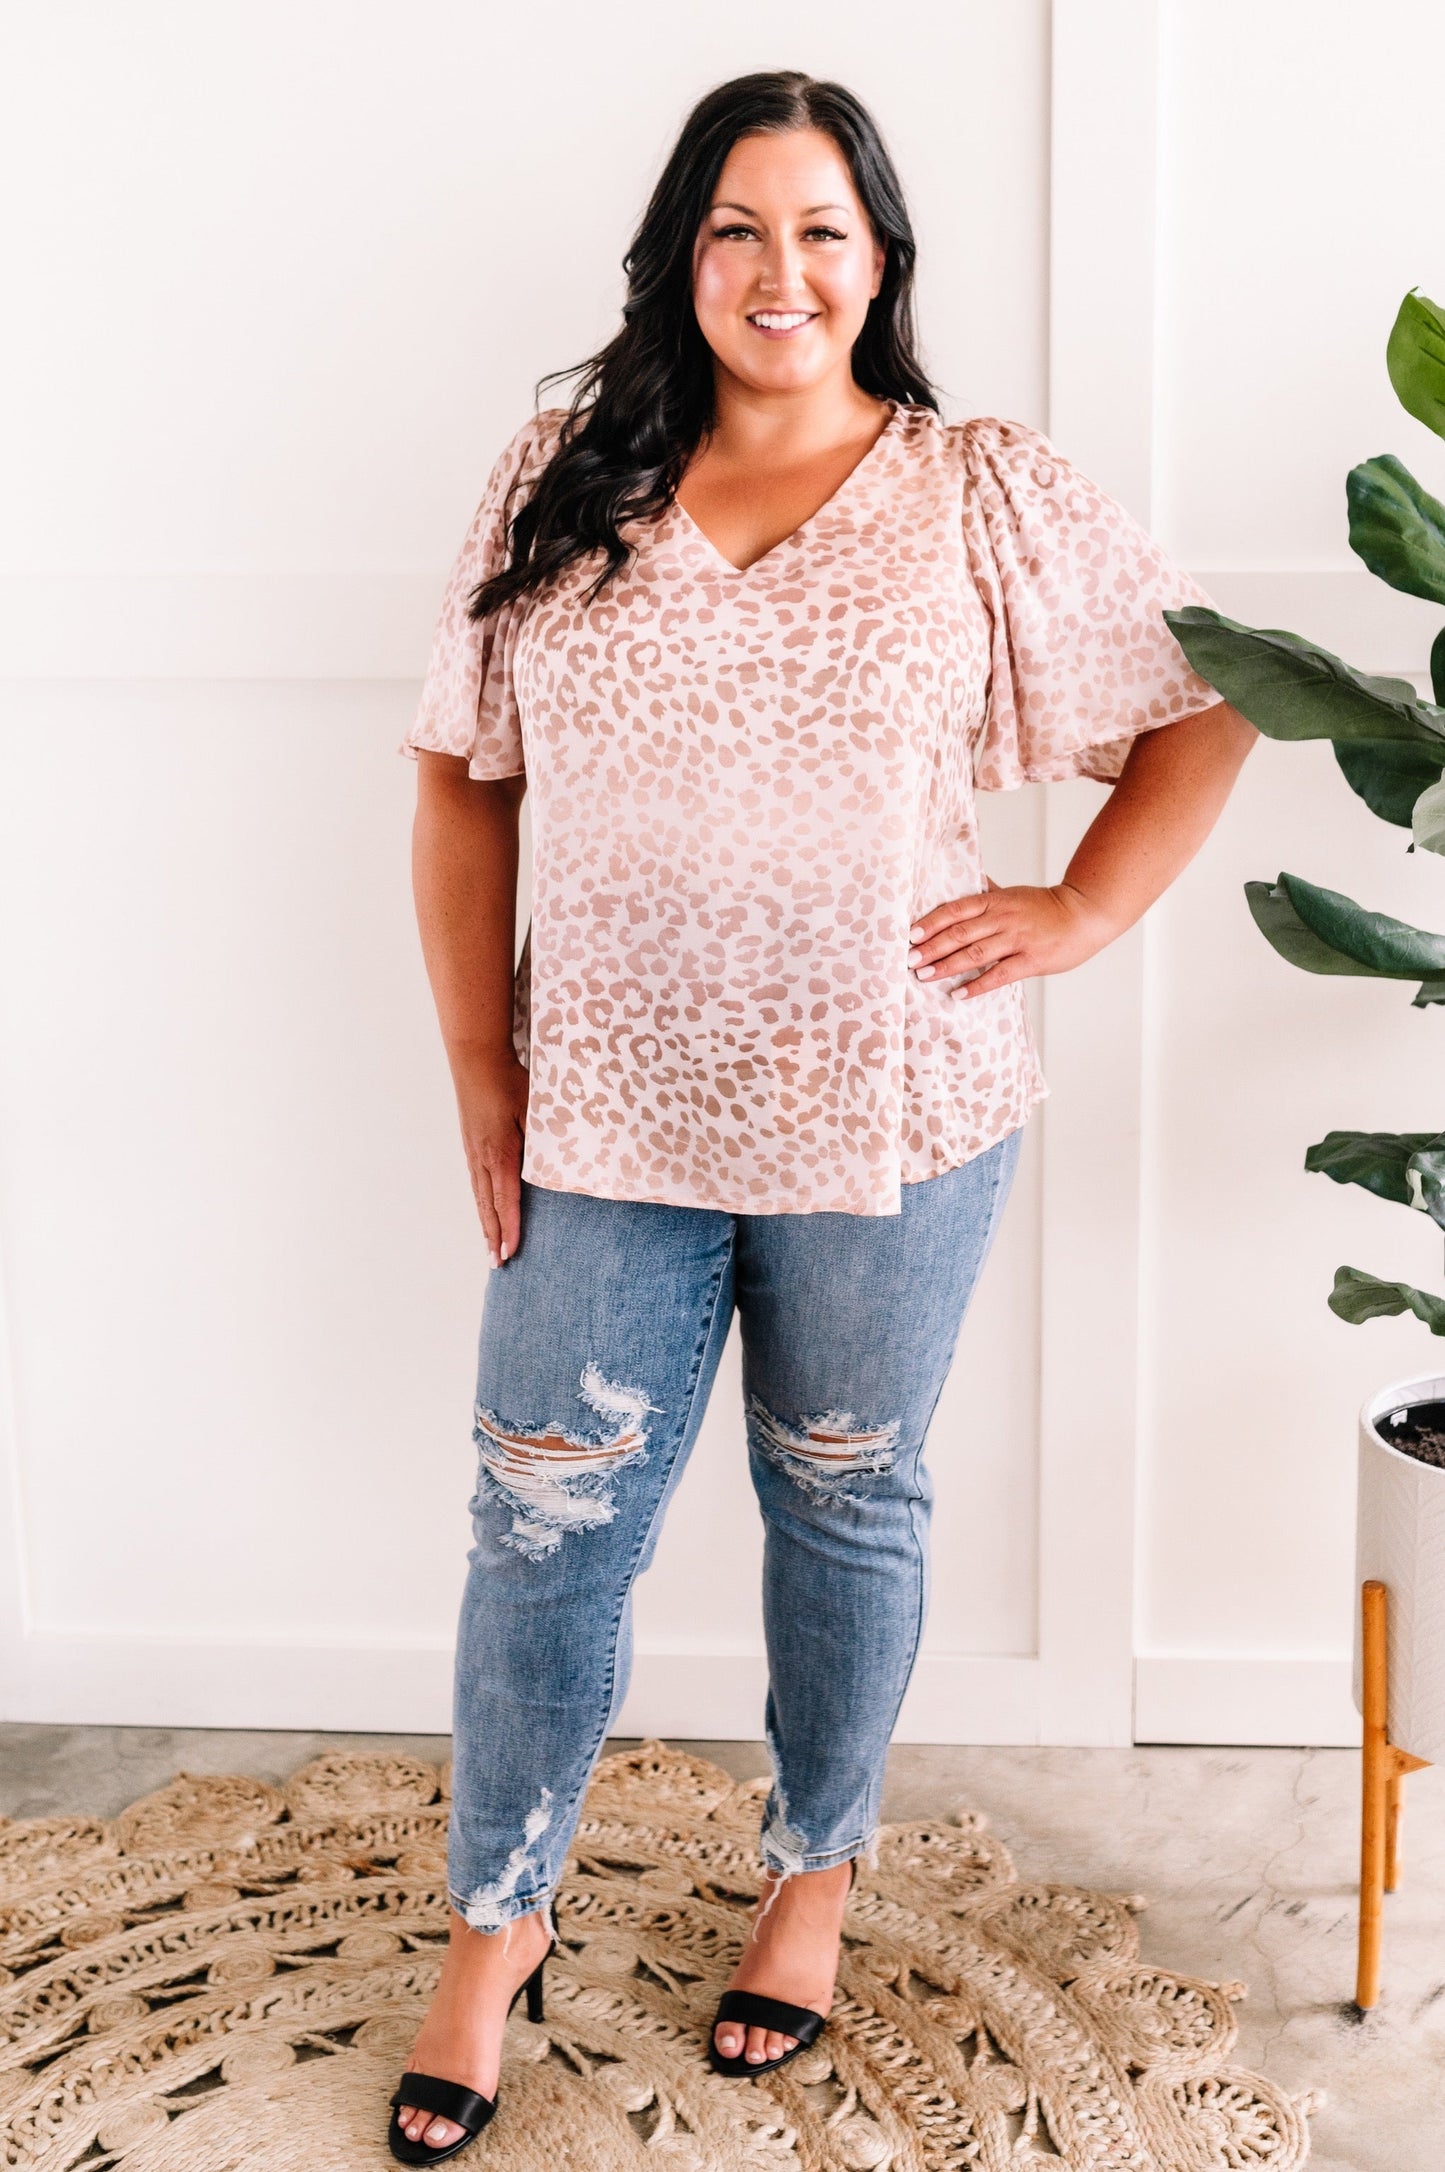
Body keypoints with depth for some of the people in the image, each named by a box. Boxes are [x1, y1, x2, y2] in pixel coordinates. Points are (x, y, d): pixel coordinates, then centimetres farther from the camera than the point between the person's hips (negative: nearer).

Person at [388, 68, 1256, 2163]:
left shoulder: (991, 496, -2)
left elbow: (1204, 712, 6)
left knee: (847, 1508, 15)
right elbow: (463, 777, 4)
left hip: (890, 1120, -1)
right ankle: (497, 1918, 30)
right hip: (607, 1119, 1)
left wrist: (1078, 912, -5)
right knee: (548, 1523, 8)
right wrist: (480, 1070, 0)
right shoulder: (565, 477, 2)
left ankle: (814, 1872, 40)